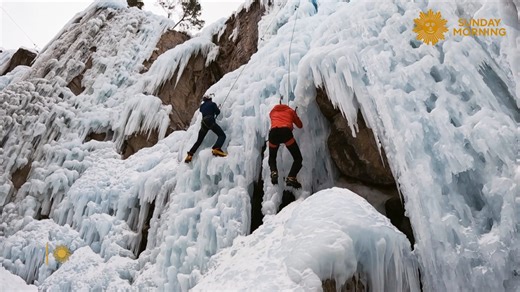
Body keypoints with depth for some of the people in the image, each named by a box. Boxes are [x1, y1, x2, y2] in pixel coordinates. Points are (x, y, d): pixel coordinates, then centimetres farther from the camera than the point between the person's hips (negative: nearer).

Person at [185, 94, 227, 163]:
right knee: (222, 135, -12)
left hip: (203, 123, 6)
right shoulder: (212, 103, 10)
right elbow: (218, 112, 5)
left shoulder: (202, 106, 24)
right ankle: (216, 149, -38)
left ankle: (190, 154, 11)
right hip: (211, 121, -6)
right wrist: (217, 108, 27)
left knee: (199, 140, 17)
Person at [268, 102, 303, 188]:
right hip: (286, 132, -2)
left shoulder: (272, 112, 33)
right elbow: (300, 125, 39)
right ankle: (291, 177, -14)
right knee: (298, 158, 9)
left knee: (272, 158, 24)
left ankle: (273, 172, -7)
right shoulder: (290, 111, 29)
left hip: (273, 132, 2)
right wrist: (295, 114, 55)